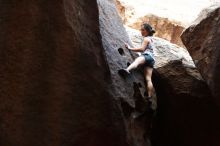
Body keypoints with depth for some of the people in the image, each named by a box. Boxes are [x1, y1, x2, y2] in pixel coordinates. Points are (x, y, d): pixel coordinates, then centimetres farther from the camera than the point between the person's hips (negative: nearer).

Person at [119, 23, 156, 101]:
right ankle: (150, 97, -16)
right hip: (151, 59, 10)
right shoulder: (150, 39, 36)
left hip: (147, 56, -10)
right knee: (148, 79, -4)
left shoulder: (146, 39, 8)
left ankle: (127, 70, -75)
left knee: (137, 61, -41)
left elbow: (142, 49, -6)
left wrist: (130, 48, -5)